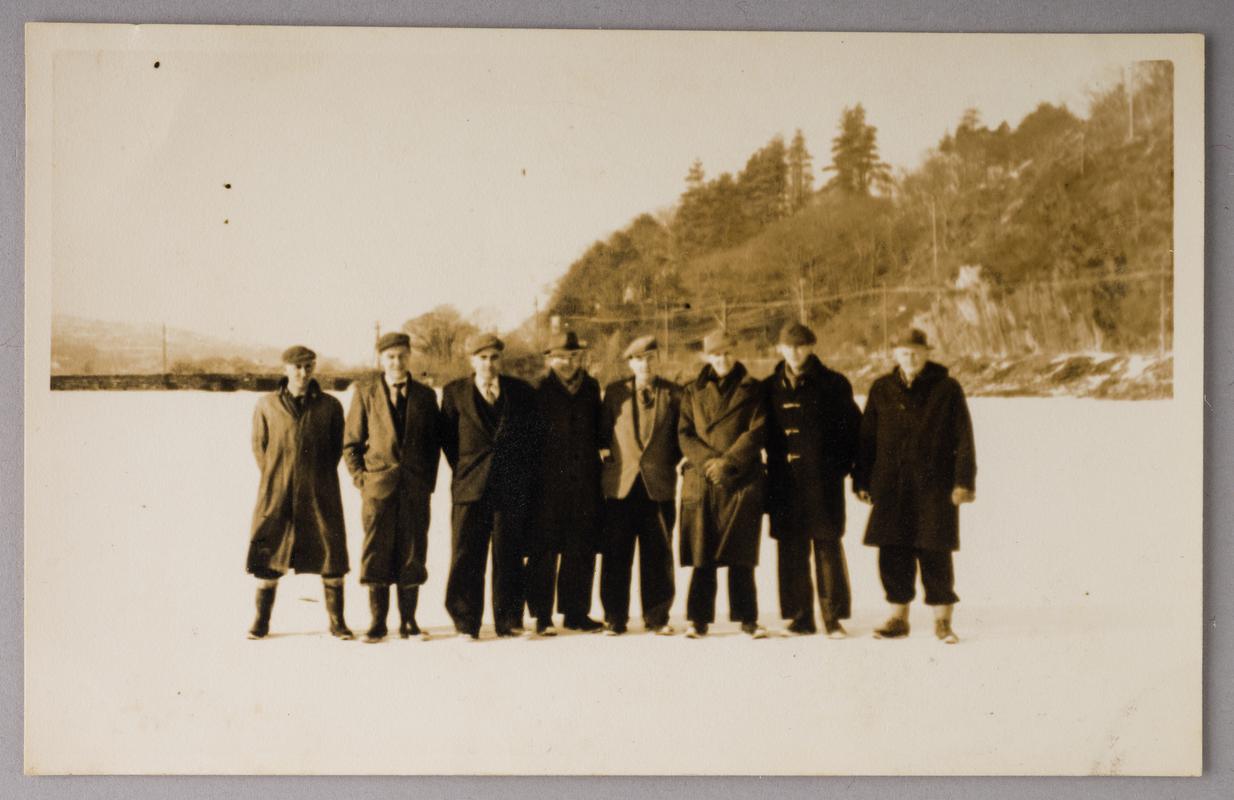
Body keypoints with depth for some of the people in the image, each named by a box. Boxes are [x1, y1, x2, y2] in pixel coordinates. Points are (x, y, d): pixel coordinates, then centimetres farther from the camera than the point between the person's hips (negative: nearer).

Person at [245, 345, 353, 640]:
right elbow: (259, 445, 10)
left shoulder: (330, 406, 1)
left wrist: (319, 479, 4)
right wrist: (274, 478, 5)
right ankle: (261, 621, 15)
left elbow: (337, 447, 9)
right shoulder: (267, 405, 2)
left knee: (331, 555, 0)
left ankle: (336, 621, 11)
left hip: (319, 495, 0)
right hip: (277, 494, 0)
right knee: (268, 555, 3)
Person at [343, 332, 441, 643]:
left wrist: (428, 481, 2)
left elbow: (434, 443, 12)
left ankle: (408, 622, 12)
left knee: (412, 555, 3)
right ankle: (378, 623, 8)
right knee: (377, 555, -1)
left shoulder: (425, 395, 9)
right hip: (378, 485, -1)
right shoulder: (365, 392, 5)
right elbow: (351, 442, 7)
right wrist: (361, 478, -3)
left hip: (416, 488, 1)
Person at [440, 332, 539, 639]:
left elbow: (534, 436, 11)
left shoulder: (522, 392, 7)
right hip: (471, 487, -1)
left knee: (509, 557, 4)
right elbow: (447, 438, 9)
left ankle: (509, 621, 12)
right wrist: (463, 470, 4)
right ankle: (466, 623, 7)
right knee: (467, 556, -1)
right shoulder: (454, 392, 5)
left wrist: (524, 473, 5)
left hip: (513, 488, 1)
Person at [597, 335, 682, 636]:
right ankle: (615, 617, 9)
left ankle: (657, 617, 12)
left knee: (658, 555, 3)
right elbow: (602, 430, 14)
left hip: (660, 485, 0)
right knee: (616, 556, 0)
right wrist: (604, 451, 2)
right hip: (621, 485, 0)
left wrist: (677, 461, 1)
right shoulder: (615, 392, 9)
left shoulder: (673, 393, 7)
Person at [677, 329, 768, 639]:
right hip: (701, 483, 1)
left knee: (741, 556, -1)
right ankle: (699, 619, 7)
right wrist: (708, 461, -11)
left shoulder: (751, 390, 7)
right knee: (702, 555, 1)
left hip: (742, 482, -1)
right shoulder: (693, 391, 13)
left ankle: (747, 617, 8)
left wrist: (728, 462, -12)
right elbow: (684, 434, 5)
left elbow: (756, 431, -1)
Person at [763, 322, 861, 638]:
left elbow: (854, 427, 4)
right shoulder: (770, 388, 9)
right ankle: (799, 617, 12)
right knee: (791, 551, 4)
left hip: (824, 482, -3)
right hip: (785, 484, 3)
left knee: (828, 548, -1)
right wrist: (769, 472, 5)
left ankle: (834, 617, 6)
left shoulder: (833, 384, 1)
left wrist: (842, 465, -2)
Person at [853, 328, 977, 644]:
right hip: (891, 487, 3)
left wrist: (963, 482, -7)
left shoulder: (947, 389, 0)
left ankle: (942, 619, 10)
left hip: (935, 487, -3)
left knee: (935, 554, -1)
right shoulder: (882, 390, 8)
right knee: (894, 554, 5)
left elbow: (963, 439, -1)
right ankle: (898, 617, 17)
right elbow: (867, 437, 11)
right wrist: (862, 480, 8)